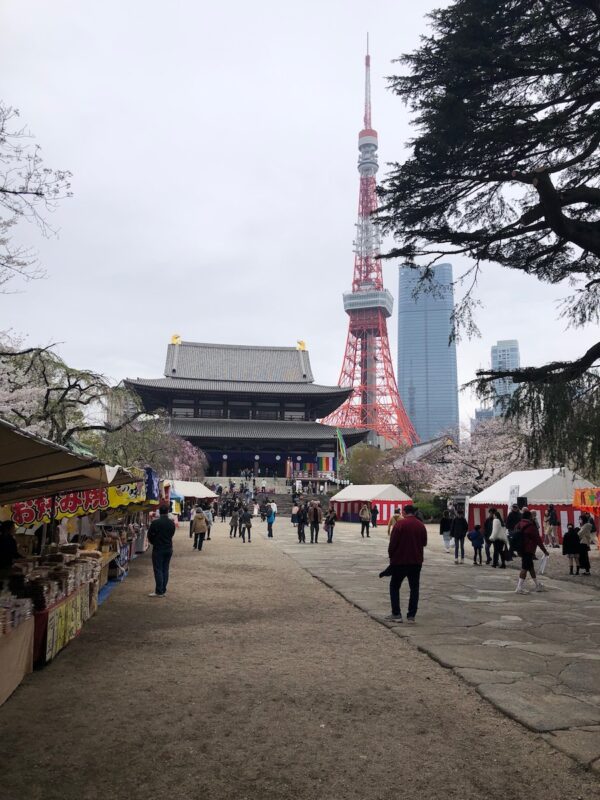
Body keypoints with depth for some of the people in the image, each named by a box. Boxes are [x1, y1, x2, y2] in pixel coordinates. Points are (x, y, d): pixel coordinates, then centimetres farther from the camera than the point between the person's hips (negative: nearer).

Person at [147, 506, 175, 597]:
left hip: (158, 549, -5)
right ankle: (163, 590, 14)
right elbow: (172, 534, 8)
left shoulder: (155, 523, -15)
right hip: (169, 548, 5)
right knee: (165, 570, 10)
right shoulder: (172, 523, 0)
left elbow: (149, 535, -5)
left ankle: (159, 592, 1)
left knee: (158, 570, 0)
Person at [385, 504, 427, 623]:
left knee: (394, 587, 9)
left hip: (400, 561, -4)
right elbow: (424, 543, 12)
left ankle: (396, 614, 5)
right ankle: (411, 615, 8)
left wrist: (391, 556, 2)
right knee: (414, 588, 12)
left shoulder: (400, 524, -12)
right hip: (416, 562, 4)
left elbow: (392, 543, -12)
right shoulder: (421, 526, 3)